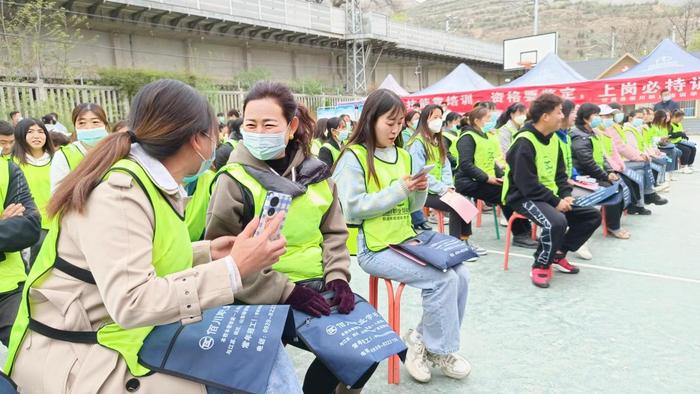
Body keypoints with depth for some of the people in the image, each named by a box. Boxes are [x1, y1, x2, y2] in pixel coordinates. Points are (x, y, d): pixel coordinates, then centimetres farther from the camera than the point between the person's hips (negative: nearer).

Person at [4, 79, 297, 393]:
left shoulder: (157, 186, 3)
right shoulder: (119, 192, -24)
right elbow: (130, 302, -33)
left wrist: (207, 254, 3)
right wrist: (232, 270, -33)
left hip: (131, 338, 8)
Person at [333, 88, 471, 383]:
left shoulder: (403, 156, 12)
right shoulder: (354, 157, -9)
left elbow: (410, 208, 16)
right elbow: (351, 210, -17)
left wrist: (419, 192, -7)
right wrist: (398, 190, -18)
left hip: (406, 240, 7)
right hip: (374, 248, -7)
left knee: (460, 274, -7)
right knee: (442, 279, -18)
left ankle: (425, 340, 11)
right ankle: (437, 349, 5)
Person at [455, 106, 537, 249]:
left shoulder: (486, 136, 19)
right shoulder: (467, 138, -9)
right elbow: (465, 165, -20)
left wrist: (501, 174, 2)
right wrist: (487, 178, -23)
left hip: (488, 180, 8)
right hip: (469, 182, -8)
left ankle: (524, 232, -8)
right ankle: (520, 234, -9)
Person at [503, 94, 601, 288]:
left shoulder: (553, 139, 9)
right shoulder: (524, 142, -20)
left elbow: (560, 173, 14)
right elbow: (527, 184, -24)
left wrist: (566, 195, -3)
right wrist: (556, 202, -20)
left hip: (550, 195, 9)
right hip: (524, 196, -9)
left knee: (593, 215, 5)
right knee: (557, 221, -35)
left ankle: (558, 254, 14)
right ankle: (540, 266, -11)